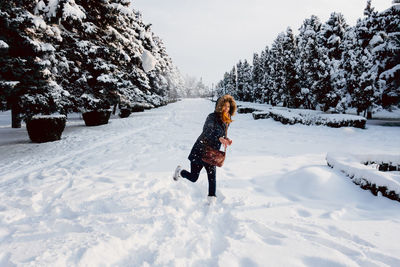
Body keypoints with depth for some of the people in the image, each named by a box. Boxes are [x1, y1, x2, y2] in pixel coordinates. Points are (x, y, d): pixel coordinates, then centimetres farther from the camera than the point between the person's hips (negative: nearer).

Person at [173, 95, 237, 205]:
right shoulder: (212, 117, -18)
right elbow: (208, 132, -35)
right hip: (200, 151, -5)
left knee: (212, 178, 1)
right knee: (193, 178, 5)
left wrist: (226, 139, -5)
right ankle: (180, 171, 36)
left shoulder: (227, 121, 5)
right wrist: (219, 138, -53)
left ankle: (212, 200, 16)